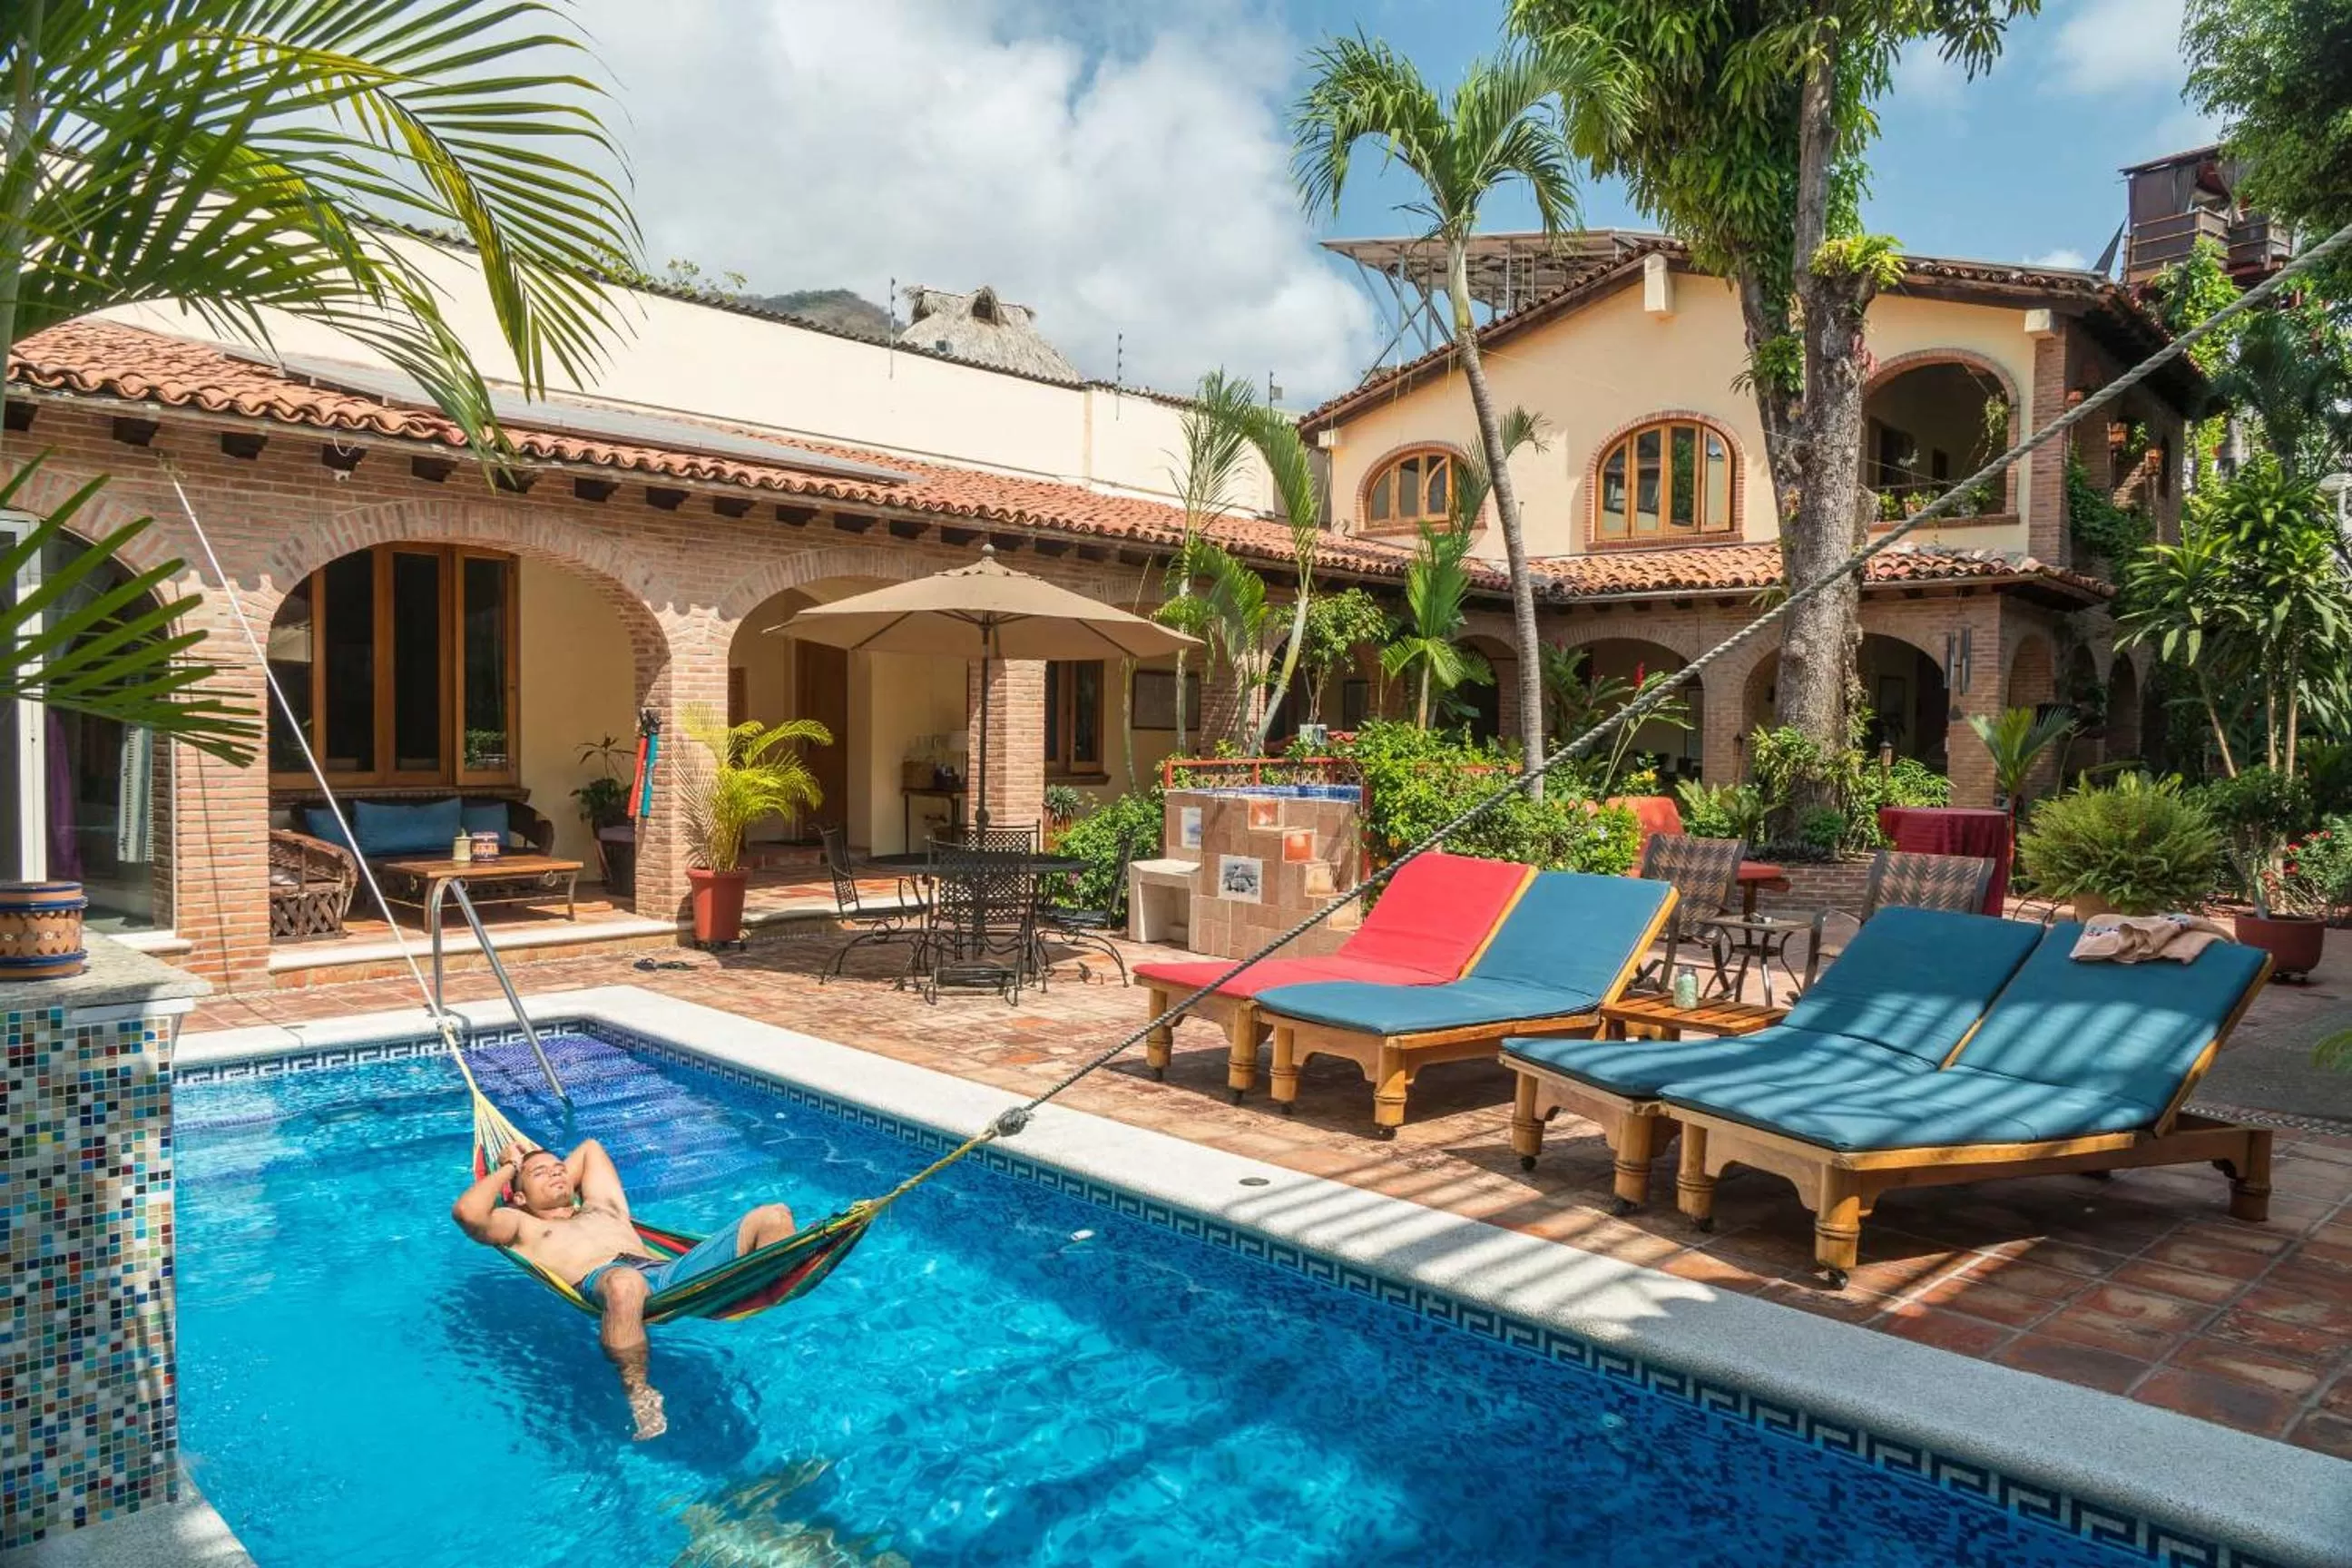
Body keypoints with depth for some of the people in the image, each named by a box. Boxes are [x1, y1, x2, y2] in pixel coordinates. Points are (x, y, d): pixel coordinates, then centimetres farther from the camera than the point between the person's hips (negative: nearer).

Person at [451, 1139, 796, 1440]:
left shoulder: (602, 1207, 42)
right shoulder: (524, 1227, 27)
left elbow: (591, 1147, 59)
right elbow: (467, 1212, 9)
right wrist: (509, 1168, 24)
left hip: (673, 1270, 5)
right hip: (599, 1280, -5)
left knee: (774, 1216, -13)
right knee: (624, 1282, -46)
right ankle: (638, 1390, -29)